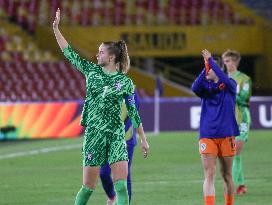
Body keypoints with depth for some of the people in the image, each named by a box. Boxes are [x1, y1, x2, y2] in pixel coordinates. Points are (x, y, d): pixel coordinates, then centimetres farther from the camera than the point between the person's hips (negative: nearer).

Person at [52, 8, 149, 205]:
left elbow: (133, 112, 7)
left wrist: (143, 139, 9)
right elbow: (69, 53, 9)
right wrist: (56, 29, 5)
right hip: (94, 134, 1)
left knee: (121, 184, -10)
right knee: (89, 185, 1)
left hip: (117, 136, -1)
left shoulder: (125, 82, 1)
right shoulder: (92, 70, 6)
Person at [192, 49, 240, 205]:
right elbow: (195, 88, -15)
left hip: (226, 135, -1)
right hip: (207, 136, 1)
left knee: (226, 175, 11)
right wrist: (205, 68, -23)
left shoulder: (229, 86, 3)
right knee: (209, 175, -10)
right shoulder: (206, 87, 7)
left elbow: (225, 80, -21)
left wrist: (211, 61, -22)